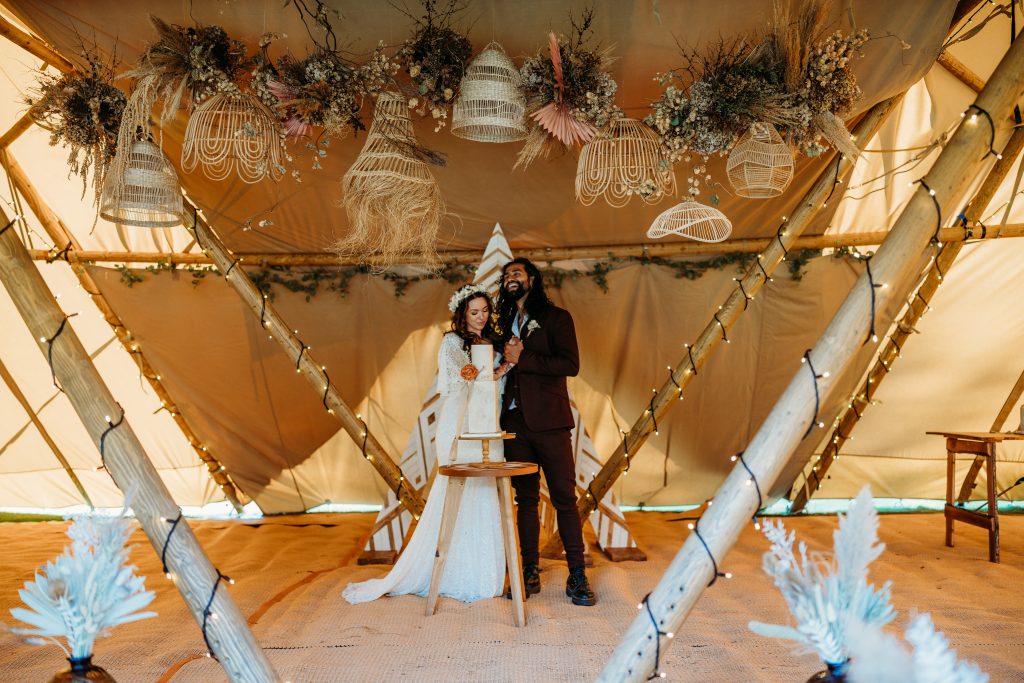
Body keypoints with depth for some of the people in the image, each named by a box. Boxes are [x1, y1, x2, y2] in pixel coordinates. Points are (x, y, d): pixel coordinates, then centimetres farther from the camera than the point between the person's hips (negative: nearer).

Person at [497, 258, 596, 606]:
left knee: (564, 497, -4)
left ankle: (577, 578, 2)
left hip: (549, 420, -5)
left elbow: (570, 364, -10)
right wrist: (506, 359, 1)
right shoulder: (505, 323, 20)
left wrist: (522, 358, -12)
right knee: (526, 499, 8)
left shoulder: (556, 317, 3)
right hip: (515, 420, 5)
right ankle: (530, 573, 14)